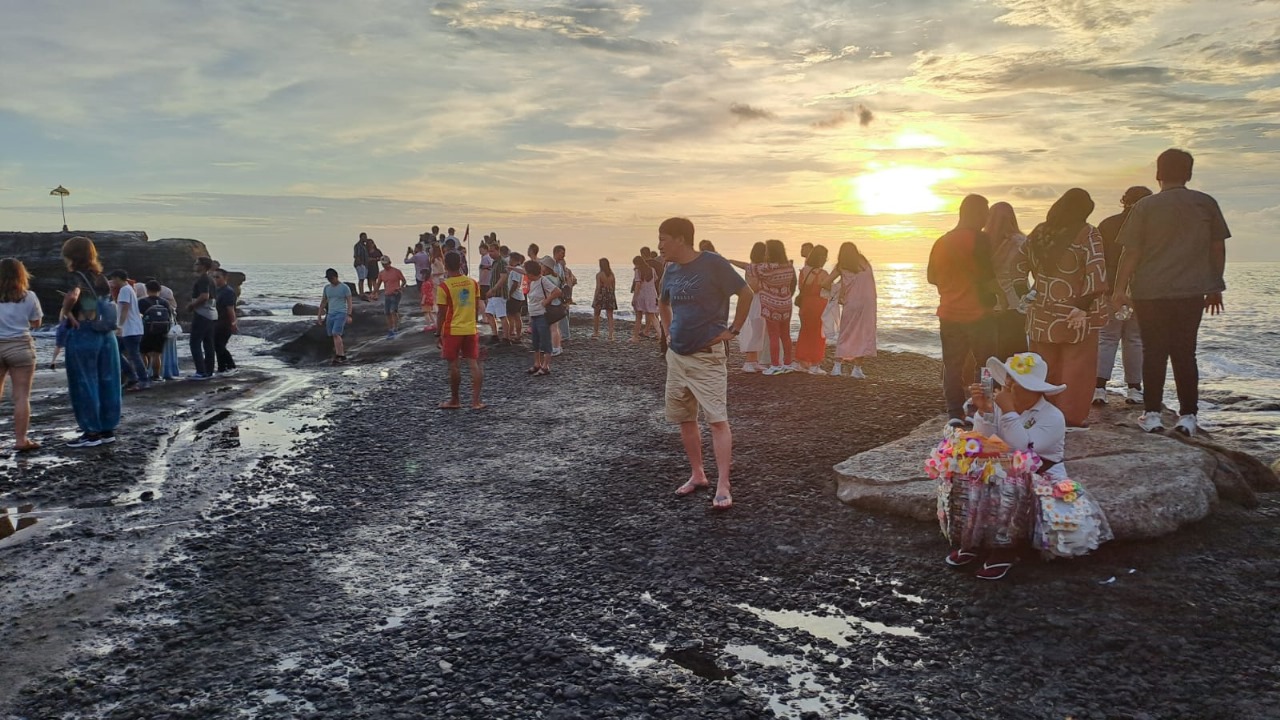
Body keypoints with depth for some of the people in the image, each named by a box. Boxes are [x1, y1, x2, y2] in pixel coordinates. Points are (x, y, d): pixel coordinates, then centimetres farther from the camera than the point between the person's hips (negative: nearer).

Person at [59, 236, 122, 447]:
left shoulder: (77, 276, -11)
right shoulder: (100, 276, 10)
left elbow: (72, 297, -31)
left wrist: (67, 312, -13)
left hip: (83, 335, -7)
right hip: (106, 334, 7)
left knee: (84, 384, 2)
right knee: (107, 382, 10)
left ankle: (92, 432, 6)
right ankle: (107, 429, 17)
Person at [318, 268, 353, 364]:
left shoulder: (345, 287, -3)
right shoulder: (327, 288, 13)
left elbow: (349, 302, -6)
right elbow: (323, 302, 18)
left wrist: (349, 315, -15)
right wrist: (319, 316, 16)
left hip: (341, 314, -6)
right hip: (330, 314, 6)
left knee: (335, 334, -19)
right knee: (334, 335, 6)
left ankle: (339, 356, -17)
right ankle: (342, 355, 16)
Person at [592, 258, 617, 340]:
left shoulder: (599, 275, -11)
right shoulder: (612, 275, 4)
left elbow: (598, 288, -13)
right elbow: (614, 287, 8)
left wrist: (595, 299, -8)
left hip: (601, 295, -4)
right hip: (610, 295, 4)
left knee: (596, 315, 14)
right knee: (610, 316, 4)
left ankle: (596, 333, 20)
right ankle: (610, 335, -2)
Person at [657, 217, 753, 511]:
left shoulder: (712, 264, -12)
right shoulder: (671, 270, 7)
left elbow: (746, 293, -9)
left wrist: (733, 330, -8)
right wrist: (668, 332, 14)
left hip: (708, 356, -7)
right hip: (676, 355, 7)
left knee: (717, 418, -10)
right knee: (684, 418, 11)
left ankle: (723, 486, -10)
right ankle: (697, 475, 24)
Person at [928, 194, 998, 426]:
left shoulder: (941, 242, 8)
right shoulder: (979, 239, -11)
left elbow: (932, 278, 16)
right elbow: (989, 278, -12)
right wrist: (992, 294, 6)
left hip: (949, 314, 5)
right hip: (977, 314, -5)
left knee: (952, 365, 7)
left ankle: (954, 413, 6)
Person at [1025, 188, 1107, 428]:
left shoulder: (1038, 233, 6)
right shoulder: (1086, 233, -10)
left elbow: (1032, 269, 11)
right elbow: (1095, 273, -16)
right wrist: (1083, 306, -15)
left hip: (1043, 314, 5)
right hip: (1076, 315, -5)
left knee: (1046, 367, 13)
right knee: (1076, 367, 3)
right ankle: (1071, 416, 4)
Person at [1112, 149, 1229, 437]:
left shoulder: (1146, 206, -3)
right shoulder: (1206, 204, 4)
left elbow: (1131, 252, -4)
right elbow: (1218, 248, 8)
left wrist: (1121, 289, 1)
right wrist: (1216, 287, 16)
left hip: (1150, 292, -2)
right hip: (1192, 291, 2)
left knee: (1154, 353, 5)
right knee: (1185, 353, 8)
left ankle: (1152, 414, 6)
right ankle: (1188, 416, 7)